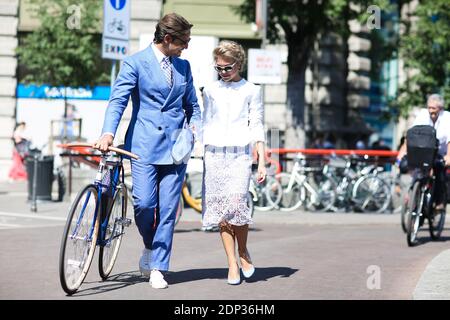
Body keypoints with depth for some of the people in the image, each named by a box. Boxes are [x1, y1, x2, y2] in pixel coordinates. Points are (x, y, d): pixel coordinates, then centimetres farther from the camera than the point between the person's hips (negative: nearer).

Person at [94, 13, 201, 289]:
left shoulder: (183, 66, 16)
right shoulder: (135, 64, -1)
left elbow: (191, 104, 24)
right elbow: (118, 101, -9)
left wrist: (195, 122, 2)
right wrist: (108, 133, -25)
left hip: (175, 147, 4)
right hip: (144, 146, -3)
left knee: (168, 209, -1)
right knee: (144, 203, -11)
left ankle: (157, 268, 6)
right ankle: (149, 246, 20)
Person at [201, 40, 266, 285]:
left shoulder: (251, 90, 8)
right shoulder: (211, 90, 14)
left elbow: (257, 127, 7)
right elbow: (206, 124, 17)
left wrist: (262, 162, 1)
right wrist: (205, 154, 12)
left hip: (240, 153, -2)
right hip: (214, 154, 2)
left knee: (237, 203, -17)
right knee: (220, 209, -2)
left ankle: (243, 251, 6)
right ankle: (232, 264, 3)